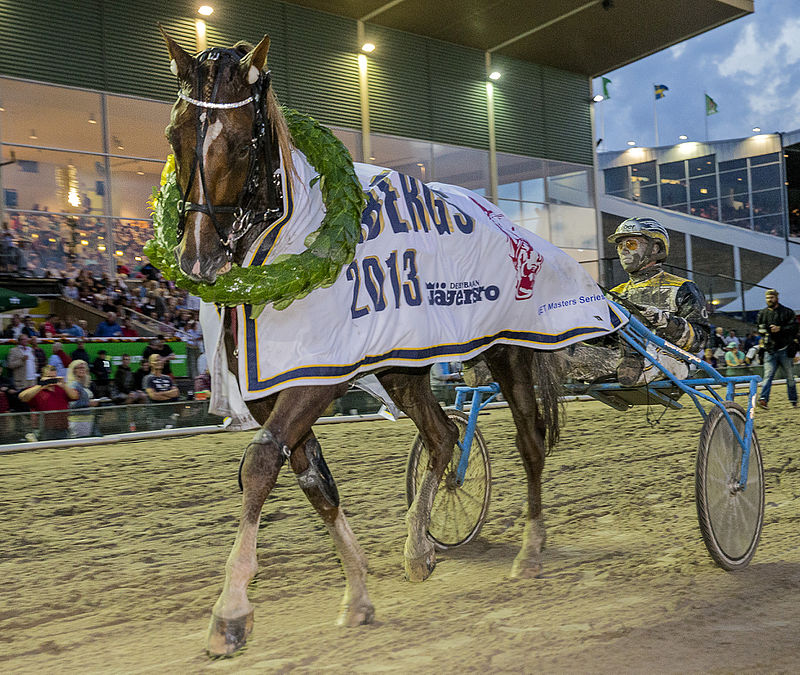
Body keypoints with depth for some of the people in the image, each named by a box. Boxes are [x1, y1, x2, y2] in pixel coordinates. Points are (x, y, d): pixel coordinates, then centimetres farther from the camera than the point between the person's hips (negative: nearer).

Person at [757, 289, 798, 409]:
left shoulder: (787, 312, 2)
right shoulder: (762, 313, 12)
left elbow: (794, 327, -6)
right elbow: (759, 328, 19)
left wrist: (780, 329, -17)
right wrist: (762, 330, -4)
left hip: (784, 350, -1)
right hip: (770, 350, 1)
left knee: (790, 376, 7)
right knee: (768, 375, -12)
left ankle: (793, 400, 18)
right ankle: (764, 399, -22)